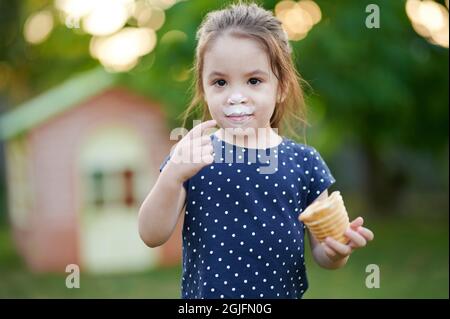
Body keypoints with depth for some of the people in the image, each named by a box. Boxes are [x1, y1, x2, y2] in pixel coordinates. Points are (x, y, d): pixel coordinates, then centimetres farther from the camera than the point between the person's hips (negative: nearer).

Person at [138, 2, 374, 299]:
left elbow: (322, 253, -2)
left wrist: (336, 251, -23)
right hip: (205, 291, 0)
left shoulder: (305, 162, -8)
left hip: (284, 291, 1)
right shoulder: (191, 154, -8)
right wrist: (173, 174, -28)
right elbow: (152, 236, -13)